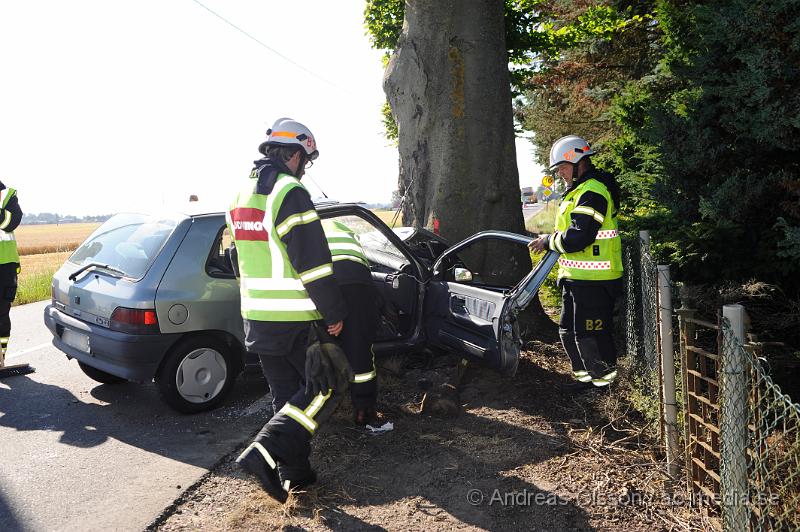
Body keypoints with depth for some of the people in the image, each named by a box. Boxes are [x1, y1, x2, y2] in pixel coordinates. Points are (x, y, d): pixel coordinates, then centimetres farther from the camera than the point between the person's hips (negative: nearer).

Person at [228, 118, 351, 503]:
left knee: (287, 394, 16)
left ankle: (295, 472, 22)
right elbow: (312, 263, -20)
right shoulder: (290, 193, -16)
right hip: (295, 319, -9)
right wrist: (334, 313, -12)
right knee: (325, 387, 3)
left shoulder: (242, 196, 14)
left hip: (256, 317, 9)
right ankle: (265, 452, -9)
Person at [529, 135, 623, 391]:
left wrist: (549, 241, -13)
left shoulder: (592, 193, -19)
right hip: (576, 277, 11)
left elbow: (577, 238, -27)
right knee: (568, 331, 19)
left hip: (593, 281, -11)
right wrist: (551, 240, 10)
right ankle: (584, 376, 32)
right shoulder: (579, 190, 17)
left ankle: (603, 382, 14)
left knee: (590, 335, -2)